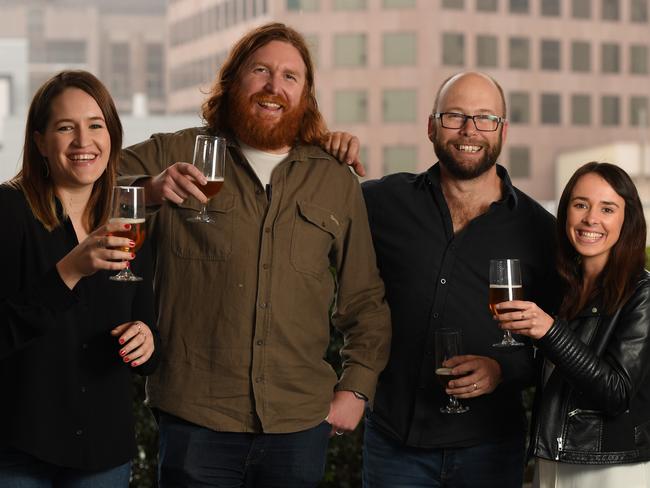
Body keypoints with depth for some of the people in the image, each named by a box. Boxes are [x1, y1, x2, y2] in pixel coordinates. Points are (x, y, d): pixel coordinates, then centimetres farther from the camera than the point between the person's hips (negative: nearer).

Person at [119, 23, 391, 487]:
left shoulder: (337, 182, 10)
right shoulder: (171, 156, 3)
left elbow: (366, 302, 14)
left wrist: (356, 388, 5)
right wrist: (149, 190, -21)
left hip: (301, 424, 2)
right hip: (196, 419, -2)